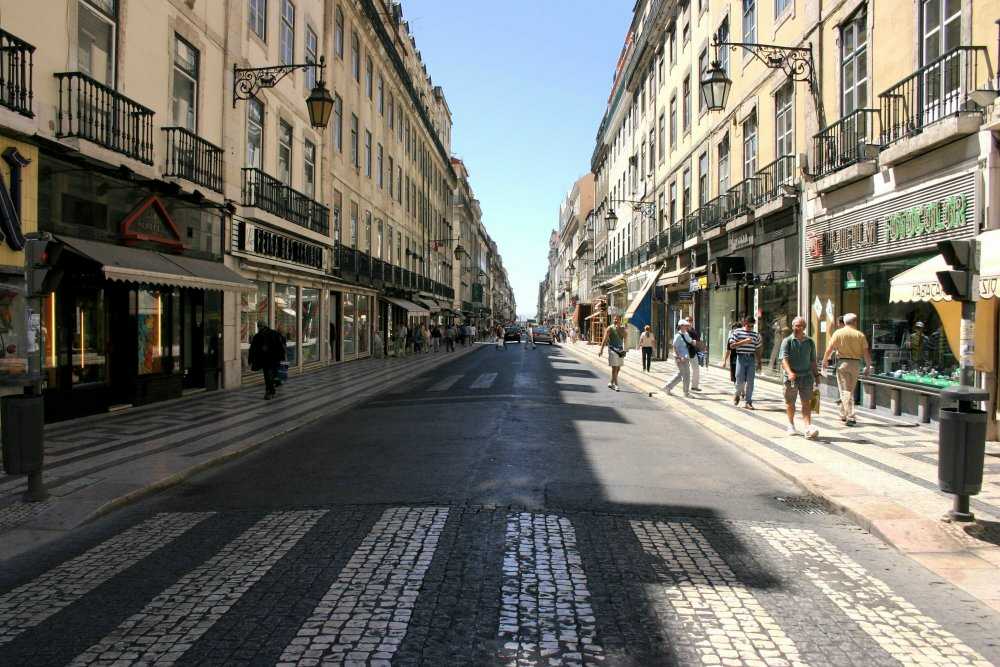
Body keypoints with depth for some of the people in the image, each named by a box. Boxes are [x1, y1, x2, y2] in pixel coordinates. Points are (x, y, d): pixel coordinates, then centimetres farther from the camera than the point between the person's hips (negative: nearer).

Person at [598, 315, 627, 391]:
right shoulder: (610, 328, -3)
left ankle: (611, 383, 24)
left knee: (618, 368, 10)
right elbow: (605, 339, -8)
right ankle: (616, 385, -9)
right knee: (614, 368, -10)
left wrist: (619, 329, -13)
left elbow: (625, 337, -3)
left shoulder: (622, 329, 10)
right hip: (613, 349, -5)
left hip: (621, 350, 5)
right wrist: (601, 349, -15)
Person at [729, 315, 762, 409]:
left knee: (750, 381, 0)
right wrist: (744, 342, -15)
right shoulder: (737, 332, 1)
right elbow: (731, 346, -5)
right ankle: (737, 394, 26)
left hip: (751, 359, 3)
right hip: (741, 358, -3)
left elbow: (757, 349, 16)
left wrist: (759, 362, 14)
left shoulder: (756, 335, 11)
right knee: (740, 380, -4)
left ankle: (748, 402, 6)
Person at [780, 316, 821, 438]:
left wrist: (816, 374, 14)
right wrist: (789, 372, -28)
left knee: (806, 402, -7)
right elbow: (784, 359, -14)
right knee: (790, 402, 11)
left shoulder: (810, 342, 9)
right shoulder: (787, 341, -3)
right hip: (791, 377, -1)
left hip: (807, 375, 2)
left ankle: (808, 427, -14)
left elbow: (813, 361, 17)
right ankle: (791, 425, 30)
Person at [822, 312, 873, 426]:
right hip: (856, 363, 2)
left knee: (845, 391, 1)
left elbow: (829, 349, -6)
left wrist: (825, 361, 6)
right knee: (850, 390, 14)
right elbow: (866, 353, 1)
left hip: (842, 362, -2)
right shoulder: (860, 335, 2)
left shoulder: (838, 333, -2)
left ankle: (850, 417, -6)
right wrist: (868, 367, 8)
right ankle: (843, 414, 20)